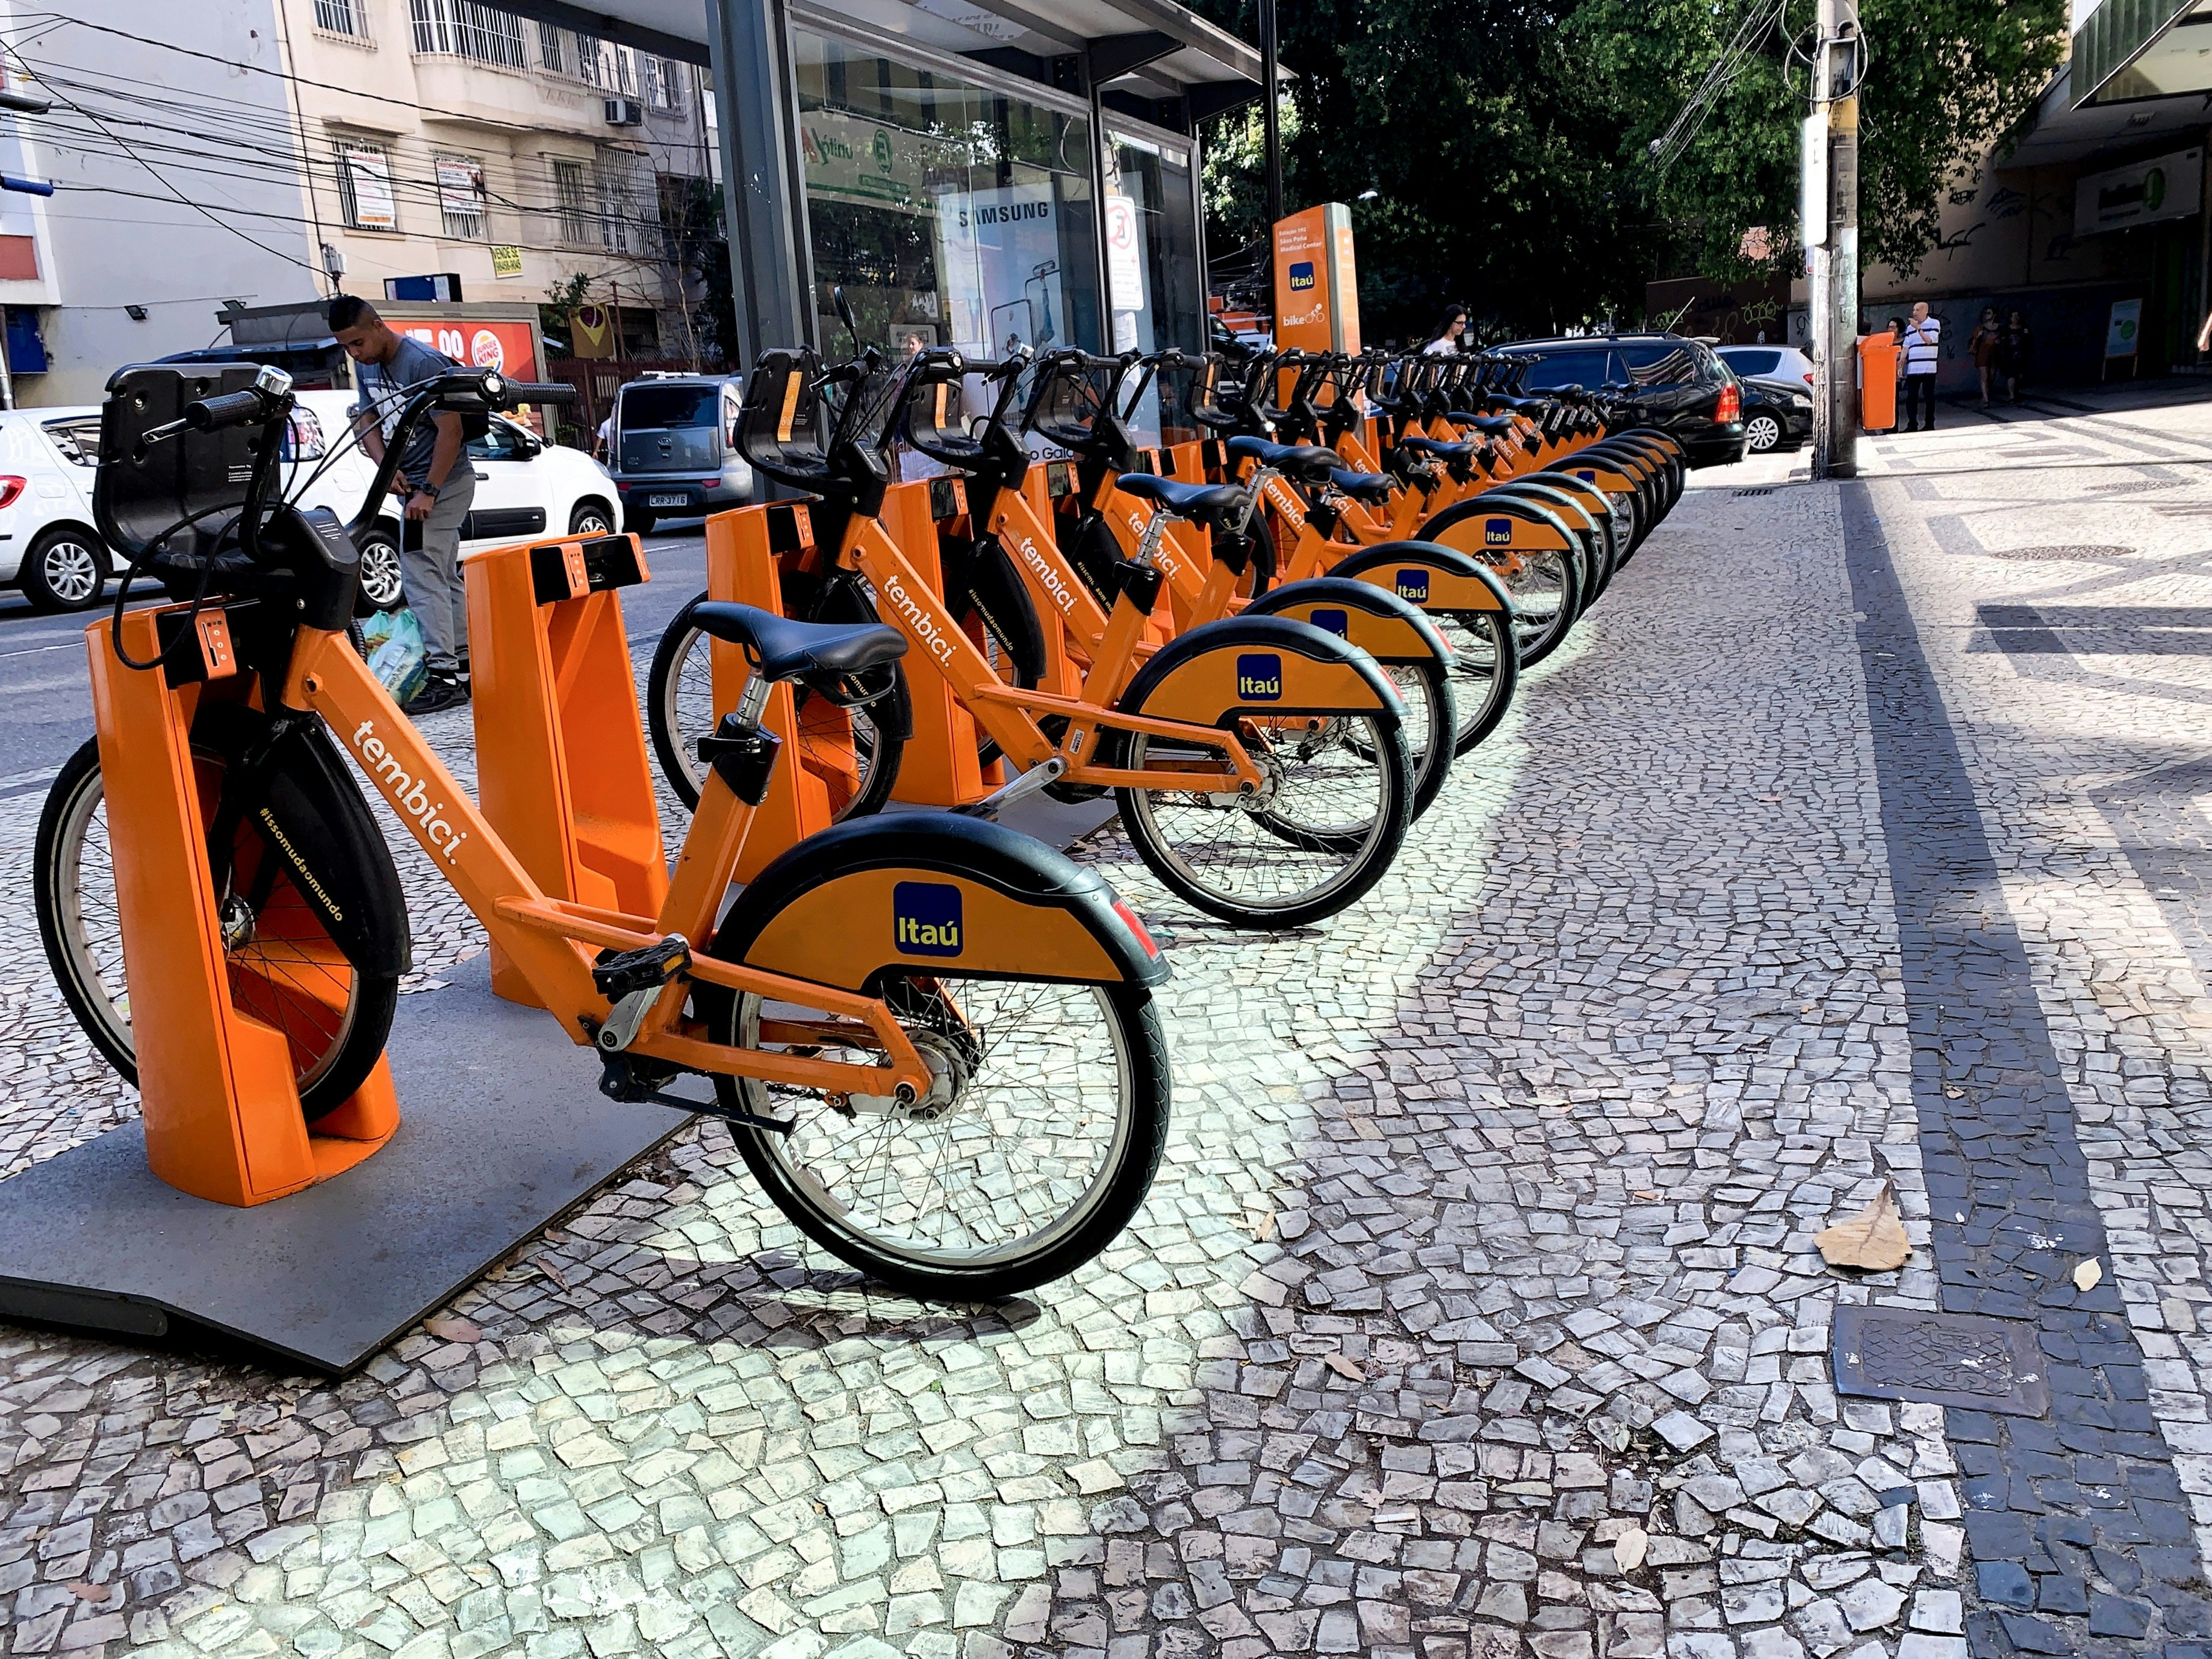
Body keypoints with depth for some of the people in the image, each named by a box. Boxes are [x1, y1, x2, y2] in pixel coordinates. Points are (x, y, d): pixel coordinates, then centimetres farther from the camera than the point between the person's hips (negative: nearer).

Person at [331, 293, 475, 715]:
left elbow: (450, 430, -20)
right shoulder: (368, 367, 10)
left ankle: (443, 676, -16)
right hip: (412, 484, 10)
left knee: (421, 575, -14)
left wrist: (428, 491, -22)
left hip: (443, 482, -10)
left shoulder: (423, 363, -16)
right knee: (443, 578, 12)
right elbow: (367, 422, 13)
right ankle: (468, 664, 19)